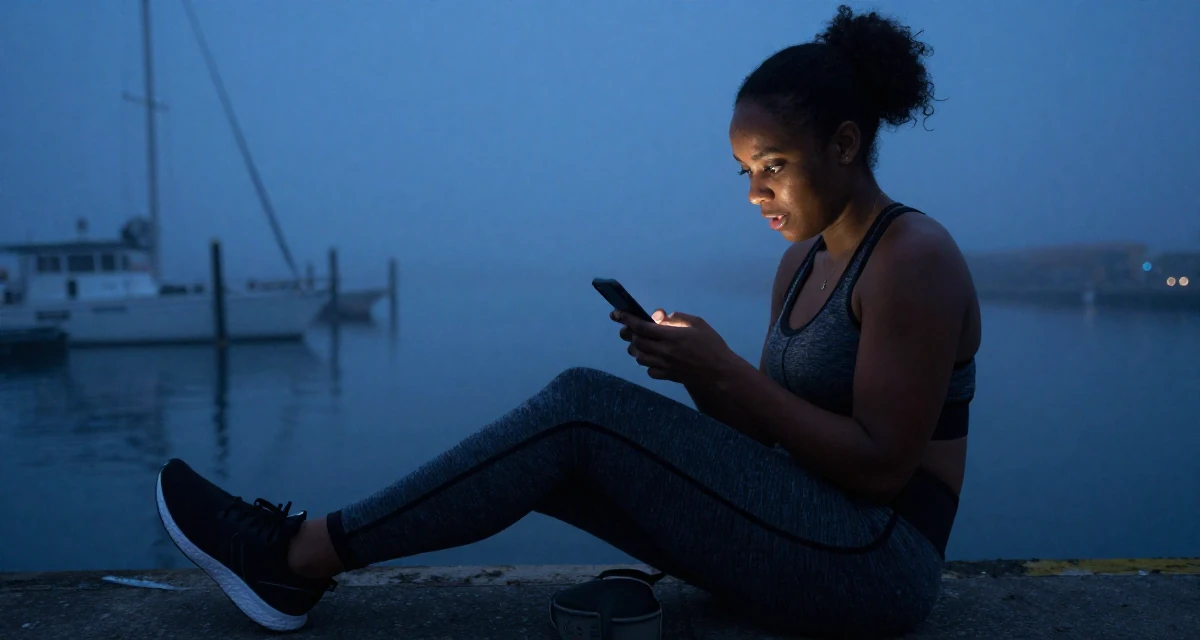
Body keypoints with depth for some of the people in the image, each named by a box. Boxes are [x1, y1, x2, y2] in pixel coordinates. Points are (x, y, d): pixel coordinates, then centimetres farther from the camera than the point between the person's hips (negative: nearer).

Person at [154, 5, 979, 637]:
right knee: (556, 445, -8)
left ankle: (307, 551, -12)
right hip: (800, 529, 8)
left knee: (583, 405, -21)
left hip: (874, 561, -8)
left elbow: (881, 465, -18)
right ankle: (302, 561, -4)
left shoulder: (914, 258, -13)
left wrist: (725, 372, -19)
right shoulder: (803, 259, 12)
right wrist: (698, 371, -7)